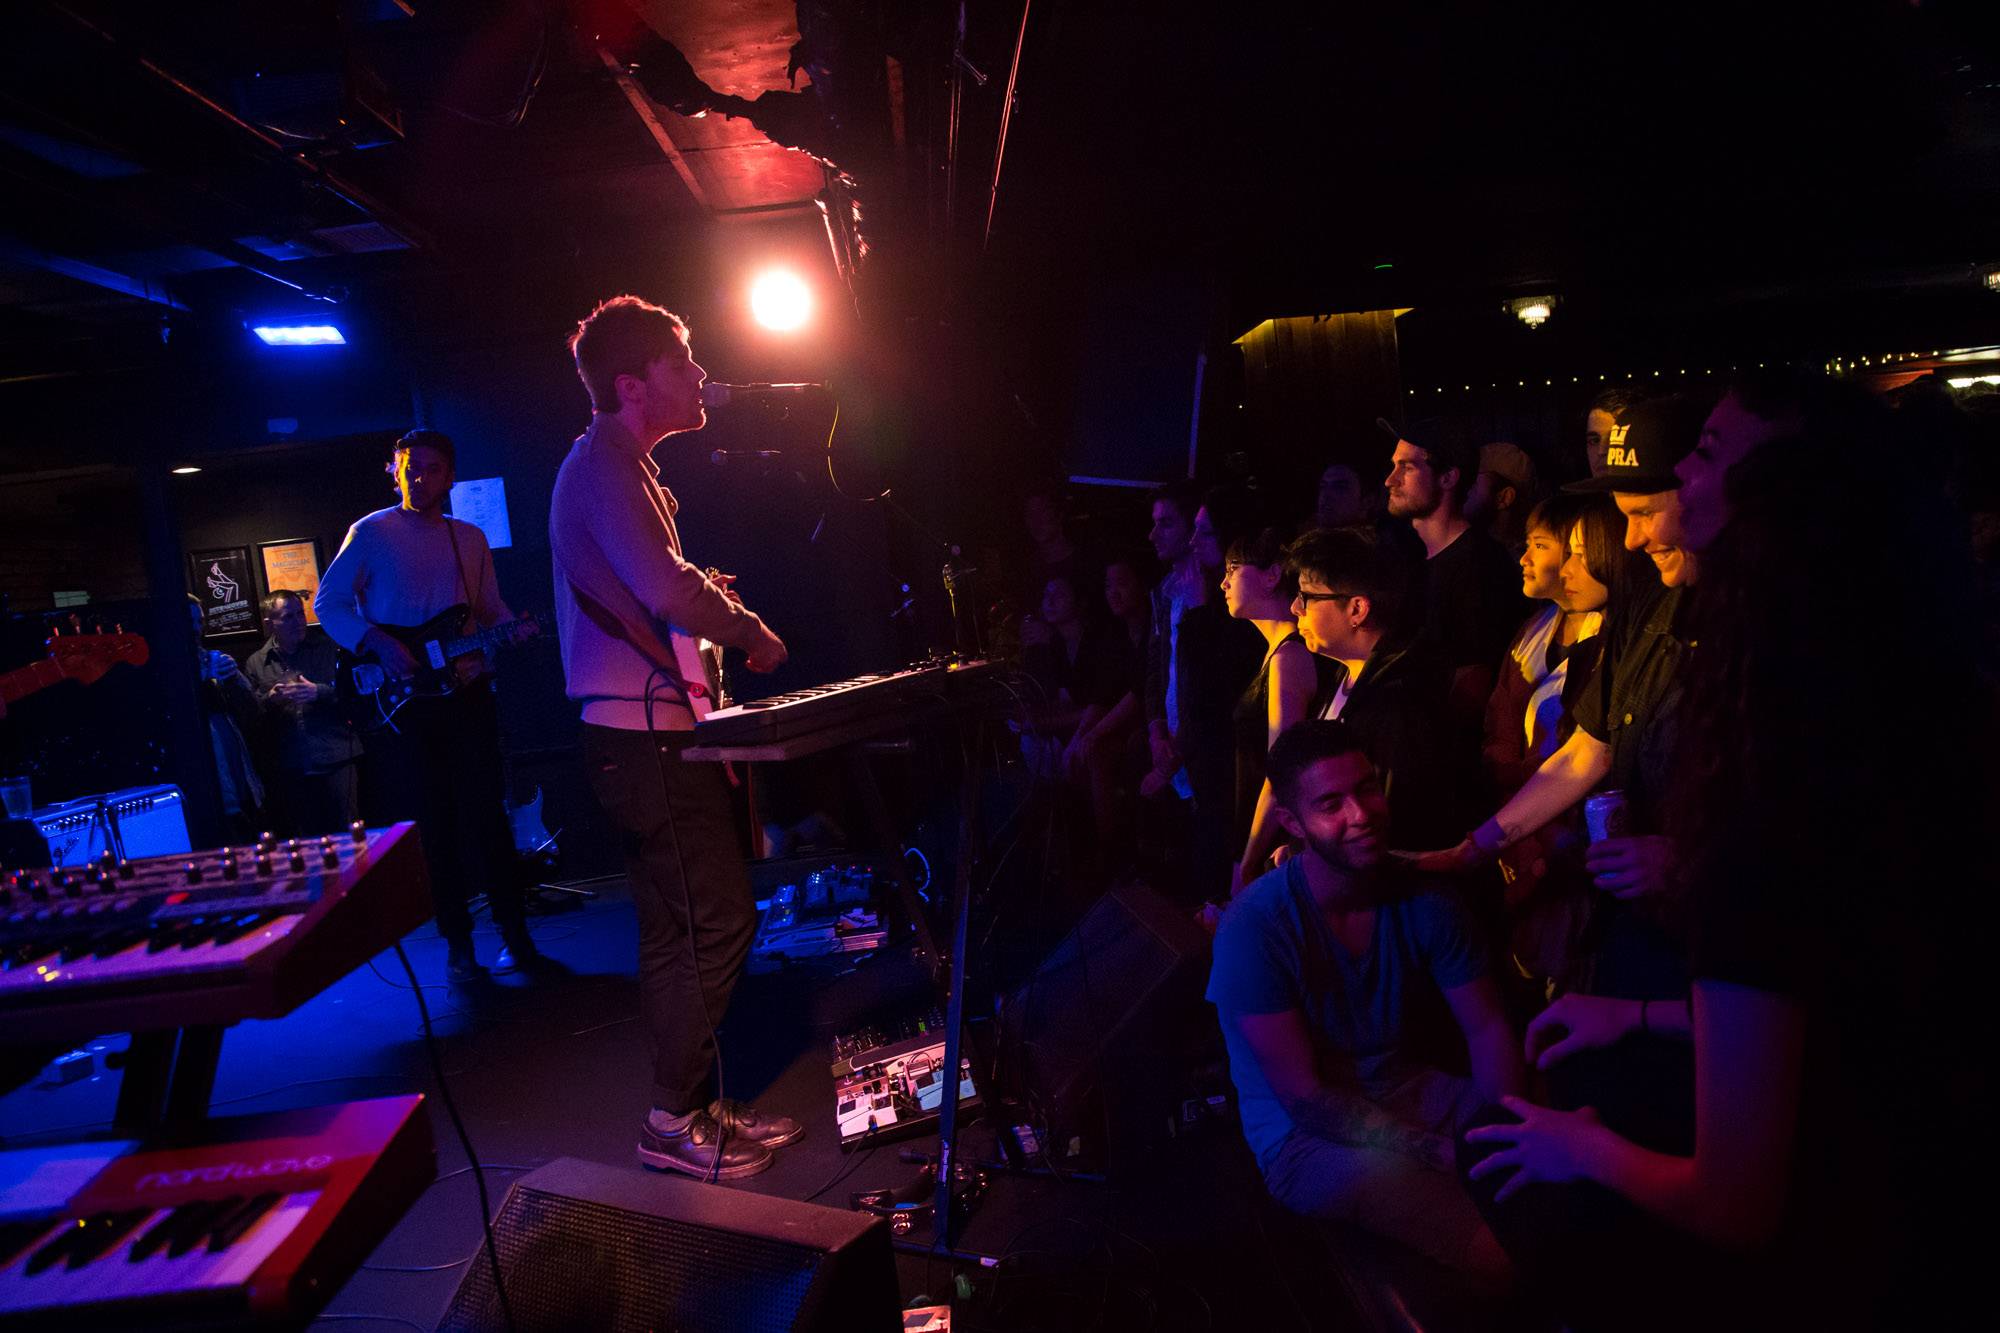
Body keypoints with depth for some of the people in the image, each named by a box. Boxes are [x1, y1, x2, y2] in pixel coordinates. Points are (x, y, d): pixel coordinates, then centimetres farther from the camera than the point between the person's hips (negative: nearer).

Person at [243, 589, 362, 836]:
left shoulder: (329, 647, 9)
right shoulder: (255, 663, 12)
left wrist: (319, 693, -14)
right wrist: (268, 700, -10)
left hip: (337, 761, -2)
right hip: (290, 769, 2)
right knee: (304, 842, 6)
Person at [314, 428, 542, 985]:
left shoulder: (471, 538, 12)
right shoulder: (370, 532, 1)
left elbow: (491, 610, 17)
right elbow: (327, 602, 0)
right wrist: (379, 643, -15)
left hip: (466, 693, 2)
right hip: (401, 702, -2)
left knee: (487, 814, 0)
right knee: (432, 823, 2)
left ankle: (514, 934, 7)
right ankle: (458, 943, 12)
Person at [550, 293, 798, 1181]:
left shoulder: (620, 468, 21)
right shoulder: (603, 468, -13)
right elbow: (667, 590, -27)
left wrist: (709, 596, 10)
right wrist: (752, 632, -12)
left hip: (646, 733, 10)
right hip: (643, 736, -10)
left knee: (678, 931, 14)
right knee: (718, 922, -6)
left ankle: (693, 1105, 25)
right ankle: (676, 1122, 6)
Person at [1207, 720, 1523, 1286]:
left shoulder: (1425, 900, -6)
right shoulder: (1253, 927, -22)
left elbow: (1487, 1028, -1)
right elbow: (1306, 1099, -19)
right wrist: (1441, 1150, -23)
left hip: (1409, 1095, 6)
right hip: (1306, 1136, -6)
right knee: (1498, 1256, -25)